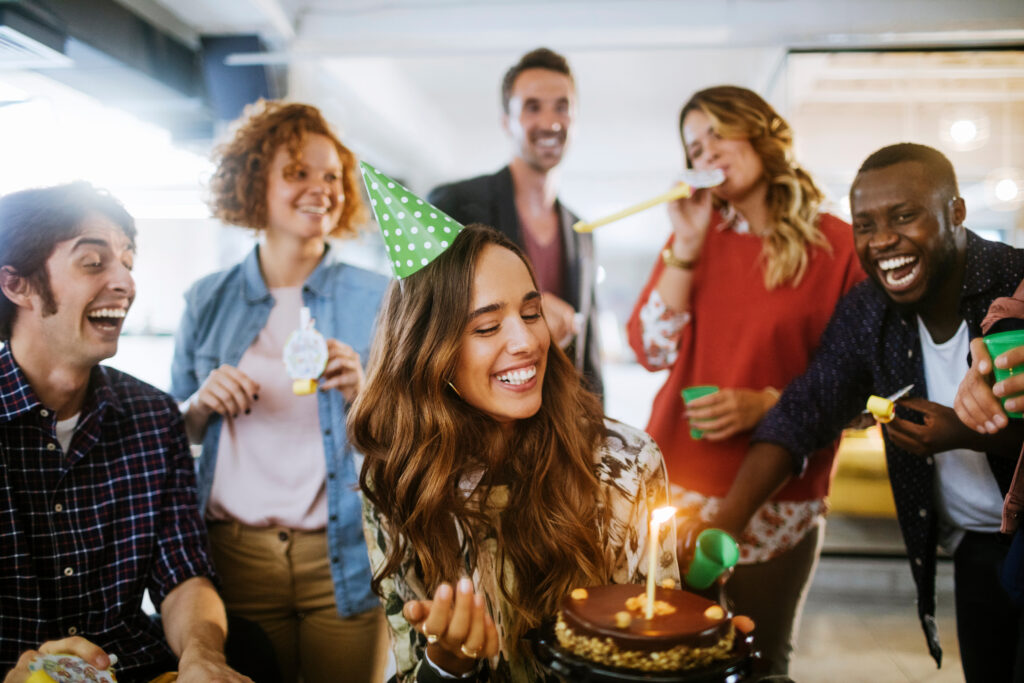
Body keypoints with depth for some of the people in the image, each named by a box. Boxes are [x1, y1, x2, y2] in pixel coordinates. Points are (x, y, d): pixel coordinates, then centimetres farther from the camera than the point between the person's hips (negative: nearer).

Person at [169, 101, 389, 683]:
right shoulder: (209, 301, 5)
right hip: (234, 554, 2)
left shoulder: (375, 298, -1)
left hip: (344, 562, -1)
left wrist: (363, 392, -17)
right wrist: (202, 404, -7)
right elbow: (177, 432, 14)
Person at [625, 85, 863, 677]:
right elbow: (653, 350, -4)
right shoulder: (697, 234, 6)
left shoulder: (840, 246, -4)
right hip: (678, 492, 3)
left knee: (761, 660, 13)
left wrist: (767, 404, -17)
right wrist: (686, 246, -10)